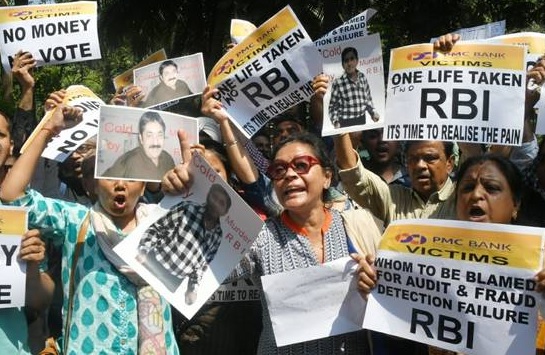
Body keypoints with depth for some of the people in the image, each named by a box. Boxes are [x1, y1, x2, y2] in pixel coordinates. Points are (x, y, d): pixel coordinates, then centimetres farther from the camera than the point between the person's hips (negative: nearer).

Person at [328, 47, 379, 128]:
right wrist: (335, 121, -19)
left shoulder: (362, 78, 4)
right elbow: (333, 106, -7)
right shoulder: (338, 83, -11)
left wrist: (373, 112, 4)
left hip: (362, 121, 4)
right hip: (346, 124, -4)